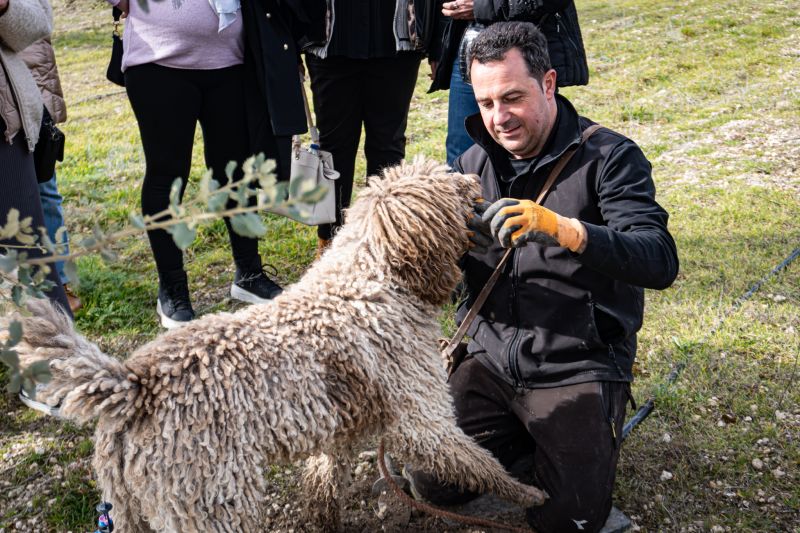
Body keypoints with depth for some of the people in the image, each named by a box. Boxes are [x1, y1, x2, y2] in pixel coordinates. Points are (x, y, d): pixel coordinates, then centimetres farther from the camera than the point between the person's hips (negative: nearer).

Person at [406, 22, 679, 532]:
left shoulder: (609, 157, -12)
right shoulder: (475, 163, 5)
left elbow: (660, 262, -25)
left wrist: (561, 228, -41)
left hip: (578, 368, -4)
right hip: (492, 358, 5)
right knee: (433, 483, -3)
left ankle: (588, 430, 19)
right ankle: (525, 432, 22)